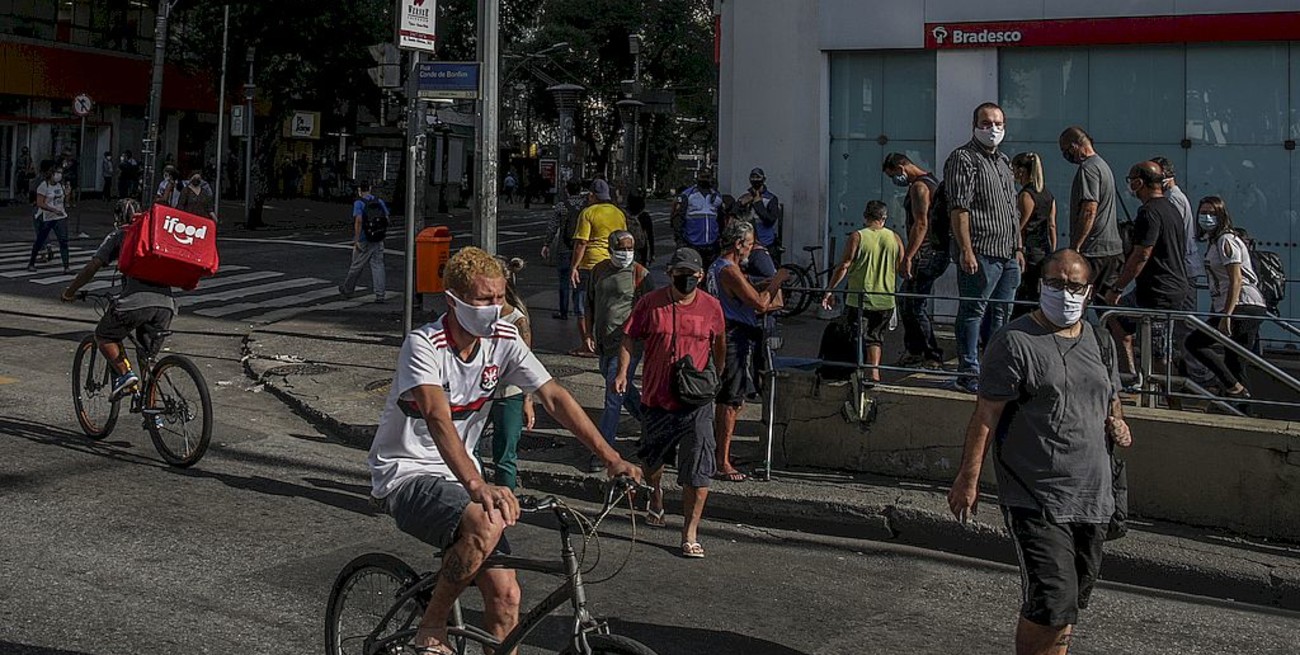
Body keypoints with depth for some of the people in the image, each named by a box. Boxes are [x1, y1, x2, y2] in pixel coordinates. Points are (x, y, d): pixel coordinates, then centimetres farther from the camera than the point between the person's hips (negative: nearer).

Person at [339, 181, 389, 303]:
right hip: (378, 240, 4)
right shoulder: (379, 201, 6)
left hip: (364, 241, -4)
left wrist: (356, 240, -19)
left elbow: (359, 221, -21)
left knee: (356, 266, 9)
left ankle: (347, 290, 27)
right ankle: (379, 295, -5)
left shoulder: (359, 203, -10)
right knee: (378, 266, 2)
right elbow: (387, 219, 8)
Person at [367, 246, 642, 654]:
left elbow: (554, 398, -6)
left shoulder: (503, 339, -4)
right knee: (487, 523, -35)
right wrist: (478, 486, -51)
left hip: (457, 475, 7)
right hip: (405, 476, -6)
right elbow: (438, 418, -36)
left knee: (505, 596, -5)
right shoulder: (425, 345, -21)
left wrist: (611, 458, -15)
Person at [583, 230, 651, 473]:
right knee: (623, 390, 20)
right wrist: (589, 334, 10)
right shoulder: (600, 270, 9)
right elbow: (591, 303, 17)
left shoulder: (640, 274, -7)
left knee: (614, 396, -8)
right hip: (604, 342, 7)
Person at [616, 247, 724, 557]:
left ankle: (690, 534, -1)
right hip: (656, 398, 1)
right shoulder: (651, 303, -3)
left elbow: (719, 341, 17)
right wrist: (623, 372, -13)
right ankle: (655, 492, 52)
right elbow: (630, 338, 1)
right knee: (652, 457, 19)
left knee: (698, 473, -9)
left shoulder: (711, 306, 0)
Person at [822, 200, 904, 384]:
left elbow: (844, 266, -9)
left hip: (859, 298, -3)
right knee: (876, 335, 16)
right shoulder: (895, 238, 2)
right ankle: (874, 371, 7)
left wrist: (830, 290, -2)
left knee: (859, 336, 3)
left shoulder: (857, 237, -6)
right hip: (885, 299, 3)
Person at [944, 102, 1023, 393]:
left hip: (1008, 255, 9)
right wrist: (966, 250, -21)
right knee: (973, 312, -4)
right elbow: (958, 208, -15)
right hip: (981, 253, -9)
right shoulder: (963, 159, -6)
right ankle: (969, 375, 0)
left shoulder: (1003, 161, 21)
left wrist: (1018, 247, 20)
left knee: (1000, 314, 12)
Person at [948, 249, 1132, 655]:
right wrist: (968, 479, -15)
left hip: (1092, 496, 7)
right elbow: (986, 415, -10)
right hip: (1036, 498, -7)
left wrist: (1118, 424, 4)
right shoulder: (1015, 342, -8)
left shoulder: (1099, 342, 13)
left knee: (1073, 601, 14)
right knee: (1052, 603, -14)